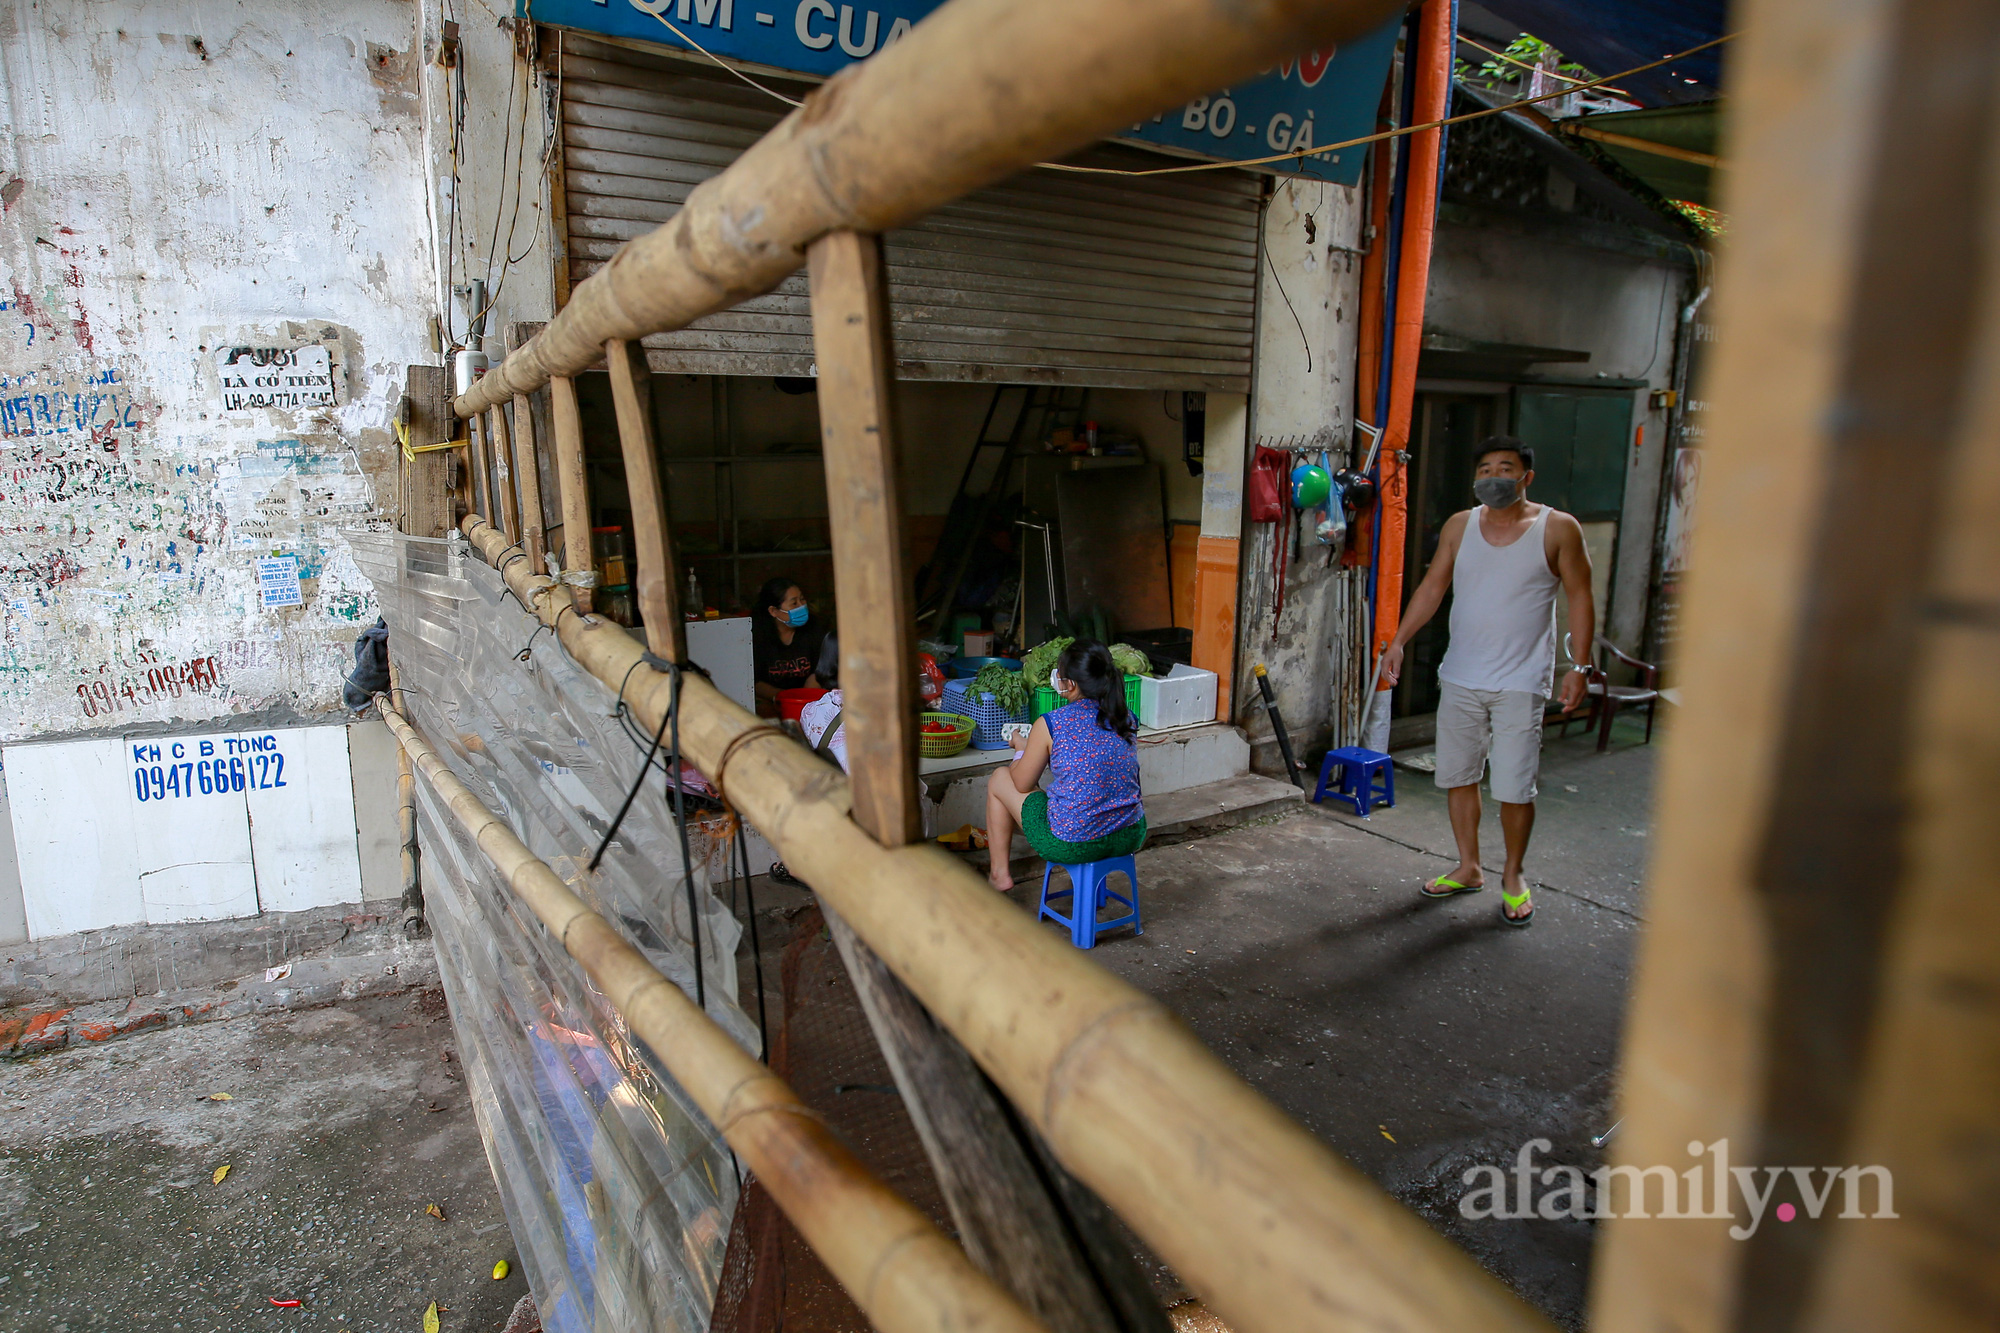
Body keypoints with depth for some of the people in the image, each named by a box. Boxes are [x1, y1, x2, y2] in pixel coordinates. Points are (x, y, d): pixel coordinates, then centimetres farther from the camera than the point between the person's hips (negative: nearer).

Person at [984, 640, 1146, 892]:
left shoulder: (1051, 724, -15)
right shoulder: (1126, 718, 0)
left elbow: (1022, 784, -1)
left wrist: (1022, 748, 19)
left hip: (1071, 845, -5)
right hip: (1130, 838, 5)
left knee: (999, 779, 18)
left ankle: (999, 873, 29)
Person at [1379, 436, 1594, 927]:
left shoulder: (1558, 529, -4)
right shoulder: (1459, 526, 6)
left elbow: (1580, 598, -2)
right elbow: (1433, 586, 8)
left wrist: (1579, 666, -9)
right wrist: (1398, 641, -2)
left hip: (1521, 683, -4)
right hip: (1461, 678, 4)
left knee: (1515, 789, -2)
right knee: (1459, 776, 11)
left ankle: (1513, 877, 20)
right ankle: (1469, 868, 28)